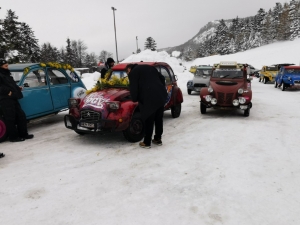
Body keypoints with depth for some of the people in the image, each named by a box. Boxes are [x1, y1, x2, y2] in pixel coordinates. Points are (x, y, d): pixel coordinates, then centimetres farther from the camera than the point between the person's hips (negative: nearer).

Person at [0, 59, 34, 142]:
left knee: (21, 116, 10)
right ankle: (13, 137, 5)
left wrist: (18, 88, 13)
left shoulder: (7, 74, 20)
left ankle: (23, 134, 18)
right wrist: (7, 92, -23)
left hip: (13, 99, 9)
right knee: (10, 119, -3)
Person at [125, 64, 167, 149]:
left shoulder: (133, 73, 4)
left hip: (150, 99, -7)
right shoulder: (149, 67, 24)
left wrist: (134, 99, 12)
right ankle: (158, 139, 30)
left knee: (148, 121, 4)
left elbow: (133, 88, -3)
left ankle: (147, 143, 15)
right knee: (159, 119, 18)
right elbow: (162, 78, 21)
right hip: (161, 96, 7)